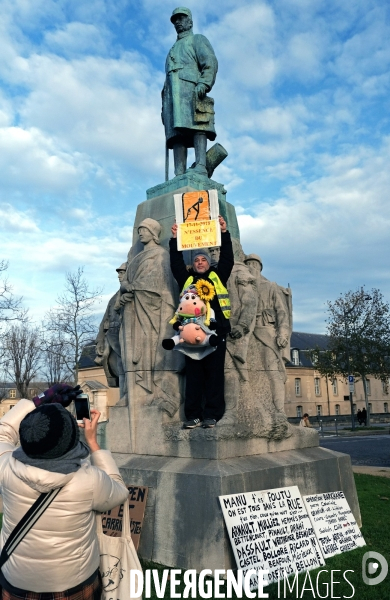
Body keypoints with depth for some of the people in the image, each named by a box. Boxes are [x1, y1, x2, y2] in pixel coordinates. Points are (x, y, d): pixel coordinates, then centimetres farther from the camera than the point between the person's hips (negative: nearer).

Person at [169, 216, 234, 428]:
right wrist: (175, 239, 12)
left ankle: (212, 414, 5)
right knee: (193, 375, 3)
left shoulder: (218, 277, 17)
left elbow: (227, 259, 11)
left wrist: (224, 233, 7)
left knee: (214, 374, 0)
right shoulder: (187, 279, 19)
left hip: (215, 331, -1)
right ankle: (193, 415, 8)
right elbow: (176, 263, 17)